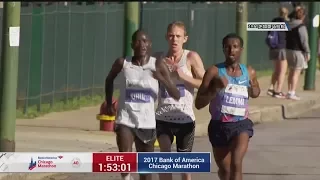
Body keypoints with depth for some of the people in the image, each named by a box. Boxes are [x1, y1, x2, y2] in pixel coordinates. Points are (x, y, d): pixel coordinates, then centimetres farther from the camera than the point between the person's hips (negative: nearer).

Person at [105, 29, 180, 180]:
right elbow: (109, 79, 19)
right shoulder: (122, 63, -4)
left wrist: (162, 79, -27)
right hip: (125, 119, 0)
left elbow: (176, 96, -11)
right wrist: (109, 104, 16)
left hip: (147, 122, 1)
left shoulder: (158, 65, -6)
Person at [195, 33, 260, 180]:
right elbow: (198, 104, -9)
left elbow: (255, 92, 26)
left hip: (241, 125, 0)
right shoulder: (214, 71, -6)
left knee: (236, 164, -22)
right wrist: (216, 89, -25)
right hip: (219, 125, 0)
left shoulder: (249, 72, 3)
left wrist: (254, 91, 1)